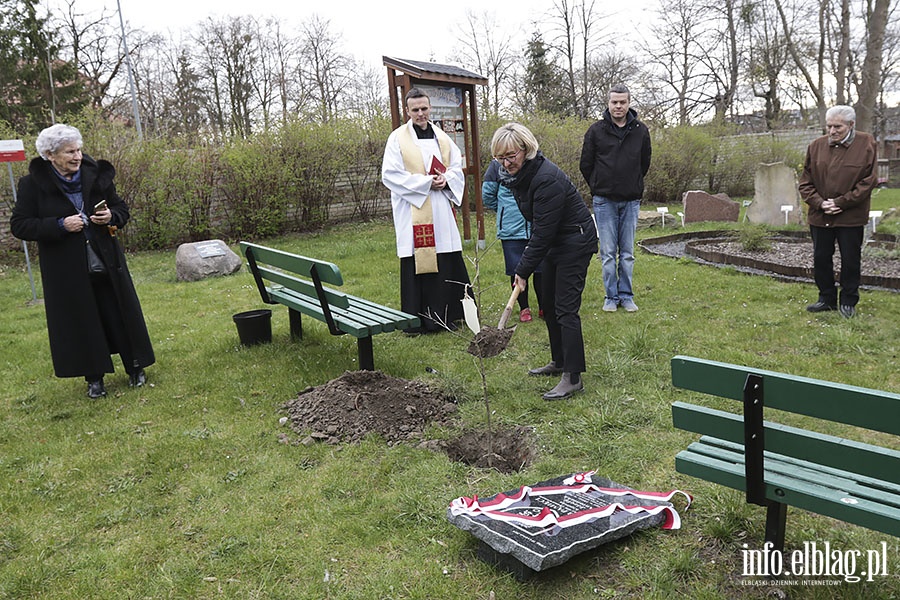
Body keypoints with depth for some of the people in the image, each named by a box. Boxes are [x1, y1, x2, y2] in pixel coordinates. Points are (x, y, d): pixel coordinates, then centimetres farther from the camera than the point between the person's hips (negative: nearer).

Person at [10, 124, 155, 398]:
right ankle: (94, 377, 20)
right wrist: (60, 225, -19)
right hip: (67, 270, -2)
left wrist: (111, 217, -14)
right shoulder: (33, 184, -6)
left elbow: (122, 208, 10)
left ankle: (135, 367, 25)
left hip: (106, 262, 2)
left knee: (121, 314, 8)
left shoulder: (96, 175, 0)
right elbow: (19, 225, -6)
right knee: (81, 322, 5)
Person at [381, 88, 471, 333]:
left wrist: (446, 180, -8)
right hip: (412, 212, -5)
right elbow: (390, 175, -9)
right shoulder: (398, 138, -2)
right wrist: (426, 182, -14)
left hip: (441, 211, 5)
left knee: (447, 262, 5)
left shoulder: (441, 137, 13)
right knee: (416, 263, -3)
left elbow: (457, 167, 16)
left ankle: (445, 314, 17)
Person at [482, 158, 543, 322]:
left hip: (538, 227, 1)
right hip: (511, 228, -1)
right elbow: (487, 194, 8)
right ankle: (524, 308, 21)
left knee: (540, 268, 4)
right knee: (517, 271, 5)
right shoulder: (497, 164, -1)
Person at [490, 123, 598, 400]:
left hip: (575, 242, -10)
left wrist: (524, 269, -20)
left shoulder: (546, 178, -29)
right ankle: (559, 361, 31)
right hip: (554, 241, 10)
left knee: (566, 309, -11)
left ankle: (573, 378, -5)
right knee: (549, 304, 16)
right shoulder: (516, 173, 0)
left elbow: (543, 231, -27)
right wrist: (525, 264, 12)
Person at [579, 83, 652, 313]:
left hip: (631, 201, 2)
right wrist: (599, 188, 9)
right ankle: (611, 296, 11)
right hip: (604, 201, -2)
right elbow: (585, 164, 5)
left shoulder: (641, 131, 4)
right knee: (608, 252, 1)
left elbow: (644, 164, 15)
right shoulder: (596, 130, -2)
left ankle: (626, 295, 17)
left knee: (627, 252, 7)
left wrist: (633, 187, 15)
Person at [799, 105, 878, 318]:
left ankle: (848, 301, 20)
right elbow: (805, 182, 4)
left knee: (850, 260, 6)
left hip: (851, 217, -3)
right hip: (820, 216, 3)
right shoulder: (816, 146, 2)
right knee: (821, 259, 9)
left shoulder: (866, 144, -5)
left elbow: (869, 181, -8)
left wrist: (841, 202, -13)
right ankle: (827, 299, 24)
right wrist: (819, 203, -11)